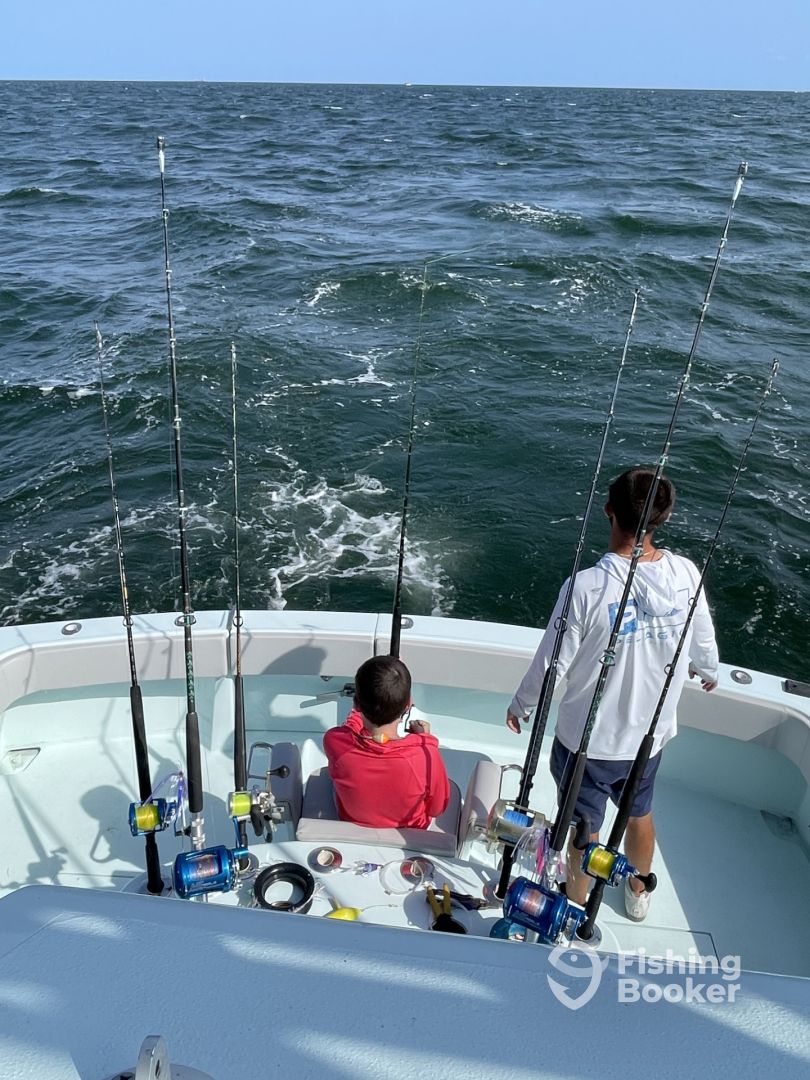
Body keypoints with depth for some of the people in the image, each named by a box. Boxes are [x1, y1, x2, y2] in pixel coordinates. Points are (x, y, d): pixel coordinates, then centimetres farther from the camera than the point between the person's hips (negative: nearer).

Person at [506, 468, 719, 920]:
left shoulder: (587, 586, -29)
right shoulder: (686, 573, -15)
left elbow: (552, 664, -19)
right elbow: (703, 642, 3)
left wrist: (521, 705, 1)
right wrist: (709, 670, 27)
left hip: (588, 740, -4)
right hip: (650, 733, 4)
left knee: (584, 829, 18)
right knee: (640, 814, 29)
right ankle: (638, 892, 54)